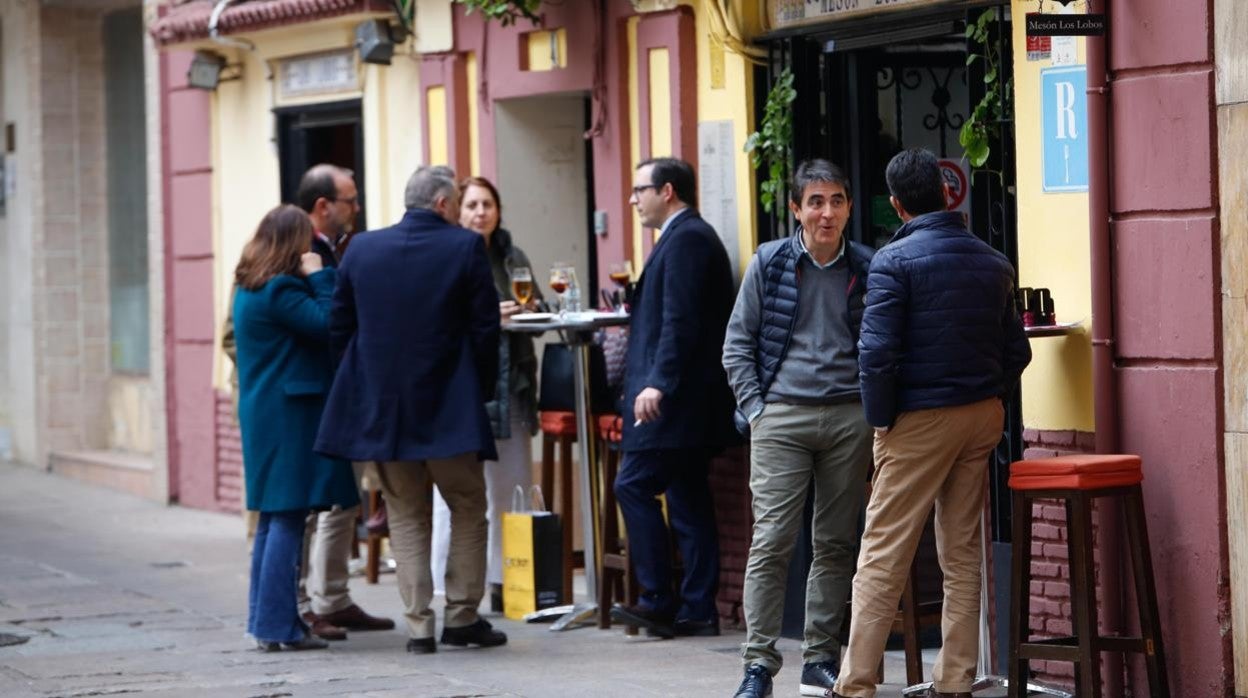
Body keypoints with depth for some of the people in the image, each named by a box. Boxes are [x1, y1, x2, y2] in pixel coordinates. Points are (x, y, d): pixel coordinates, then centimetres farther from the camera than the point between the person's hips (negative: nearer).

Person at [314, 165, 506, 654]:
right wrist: (482, 390, 6)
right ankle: (462, 616, 10)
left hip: (382, 407, 3)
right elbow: (485, 329, -7)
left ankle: (418, 625, 4)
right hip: (449, 408, -3)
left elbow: (338, 328, 6)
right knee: (468, 510, 12)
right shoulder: (466, 248, -7)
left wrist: (364, 390, 14)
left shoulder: (362, 249, 3)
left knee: (405, 518, 9)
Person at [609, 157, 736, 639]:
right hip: (684, 396, 11)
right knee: (687, 497, 9)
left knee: (634, 486, -11)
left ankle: (659, 601, -10)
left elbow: (680, 321, -21)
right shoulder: (690, 236, 20)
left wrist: (657, 383, -26)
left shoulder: (686, 239, -12)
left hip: (675, 399, -11)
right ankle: (697, 608, 10)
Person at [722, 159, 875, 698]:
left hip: (850, 417, 2)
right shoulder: (769, 263, 2)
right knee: (771, 542, -7)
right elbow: (737, 344, 5)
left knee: (836, 543, 6)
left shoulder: (866, 269, 6)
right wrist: (755, 409, -3)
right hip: (782, 417, -2)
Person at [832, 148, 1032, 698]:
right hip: (983, 419, 6)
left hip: (920, 421, -6)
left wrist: (881, 421, -7)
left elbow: (877, 353, -17)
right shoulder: (993, 263, 8)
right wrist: (986, 400, 16)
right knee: (963, 555, 10)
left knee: (883, 555, -3)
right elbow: (1016, 350, 10)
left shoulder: (895, 260, -11)